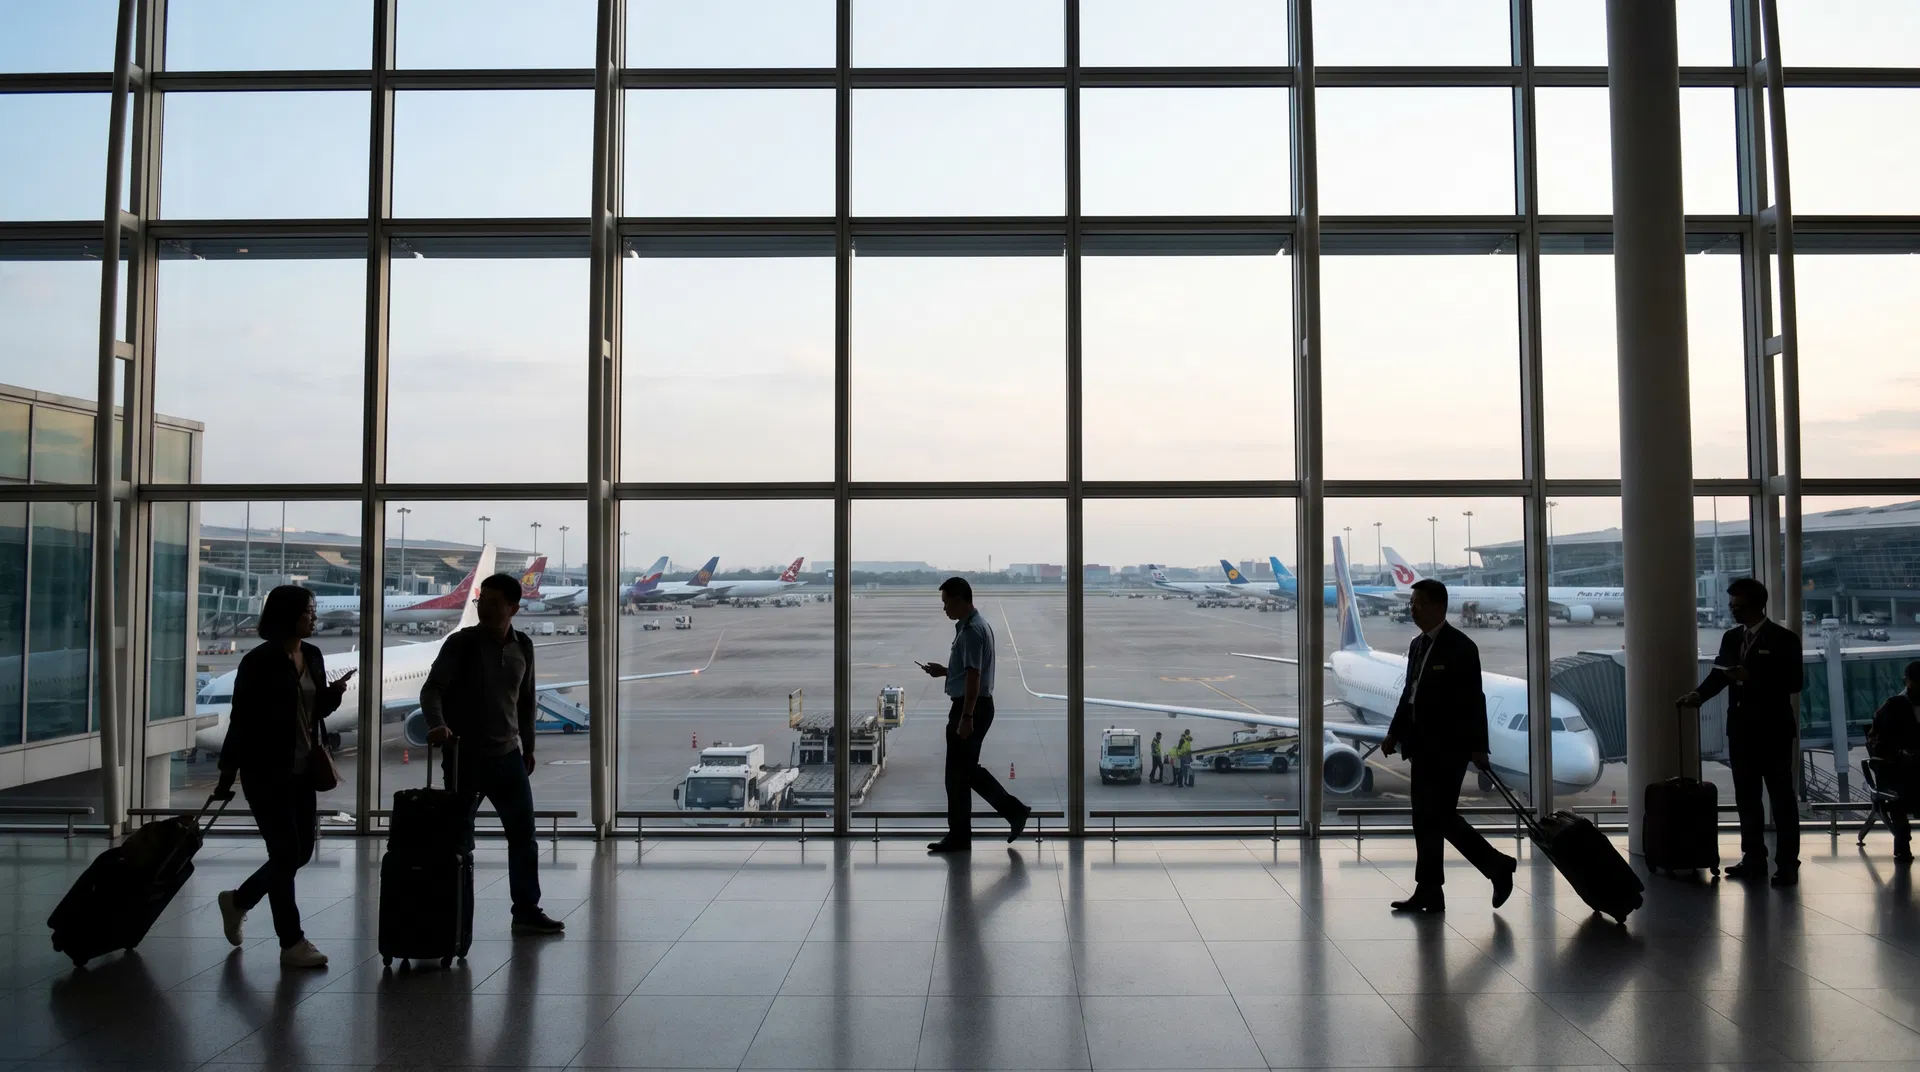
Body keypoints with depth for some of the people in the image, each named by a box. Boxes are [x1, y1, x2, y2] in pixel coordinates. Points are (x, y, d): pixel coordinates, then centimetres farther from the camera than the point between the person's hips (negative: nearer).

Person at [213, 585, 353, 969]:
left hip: (302, 770, 7)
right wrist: (228, 774, -10)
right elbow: (240, 719, -11)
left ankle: (237, 900, 36)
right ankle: (292, 943, 8)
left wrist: (334, 694, -6)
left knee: (301, 851, 12)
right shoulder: (258, 662, -13)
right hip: (266, 772, -7)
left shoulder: (313, 656, 7)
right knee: (286, 852, -2)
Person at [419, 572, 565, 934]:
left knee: (524, 836, 5)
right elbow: (432, 688, -16)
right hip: (465, 756, -4)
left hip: (508, 756, 4)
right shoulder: (461, 643, -9)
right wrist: (437, 724, -35)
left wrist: (528, 746, 16)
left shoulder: (522, 647, 4)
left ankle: (527, 911, 15)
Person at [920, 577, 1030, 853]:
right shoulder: (972, 625, 14)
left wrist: (966, 717, -24)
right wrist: (945, 671, 14)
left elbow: (973, 676, -23)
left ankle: (959, 838, 9)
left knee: (958, 774, -1)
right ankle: (1014, 810, 19)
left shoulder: (972, 630, -19)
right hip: (973, 707, 10)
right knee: (968, 769, 17)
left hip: (970, 708, -10)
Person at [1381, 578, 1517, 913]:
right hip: (1424, 747, 8)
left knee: (1438, 817, -6)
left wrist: (1478, 747, -16)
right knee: (1427, 819, 9)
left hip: (1449, 748, -8)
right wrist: (1394, 733, 10)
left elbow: (1474, 700, -14)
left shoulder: (1460, 647, -11)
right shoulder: (1418, 645, 12)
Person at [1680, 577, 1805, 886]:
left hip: (1772, 730, -6)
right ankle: (1753, 859, 20)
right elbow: (1719, 673, 7)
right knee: (1746, 798, 12)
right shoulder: (1731, 638, 9)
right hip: (1741, 729, 6)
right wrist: (1699, 694, -11)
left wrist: (1753, 678, -23)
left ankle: (1787, 864, 9)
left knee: (1781, 798, 2)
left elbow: (1795, 682, -14)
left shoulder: (1783, 638, -8)